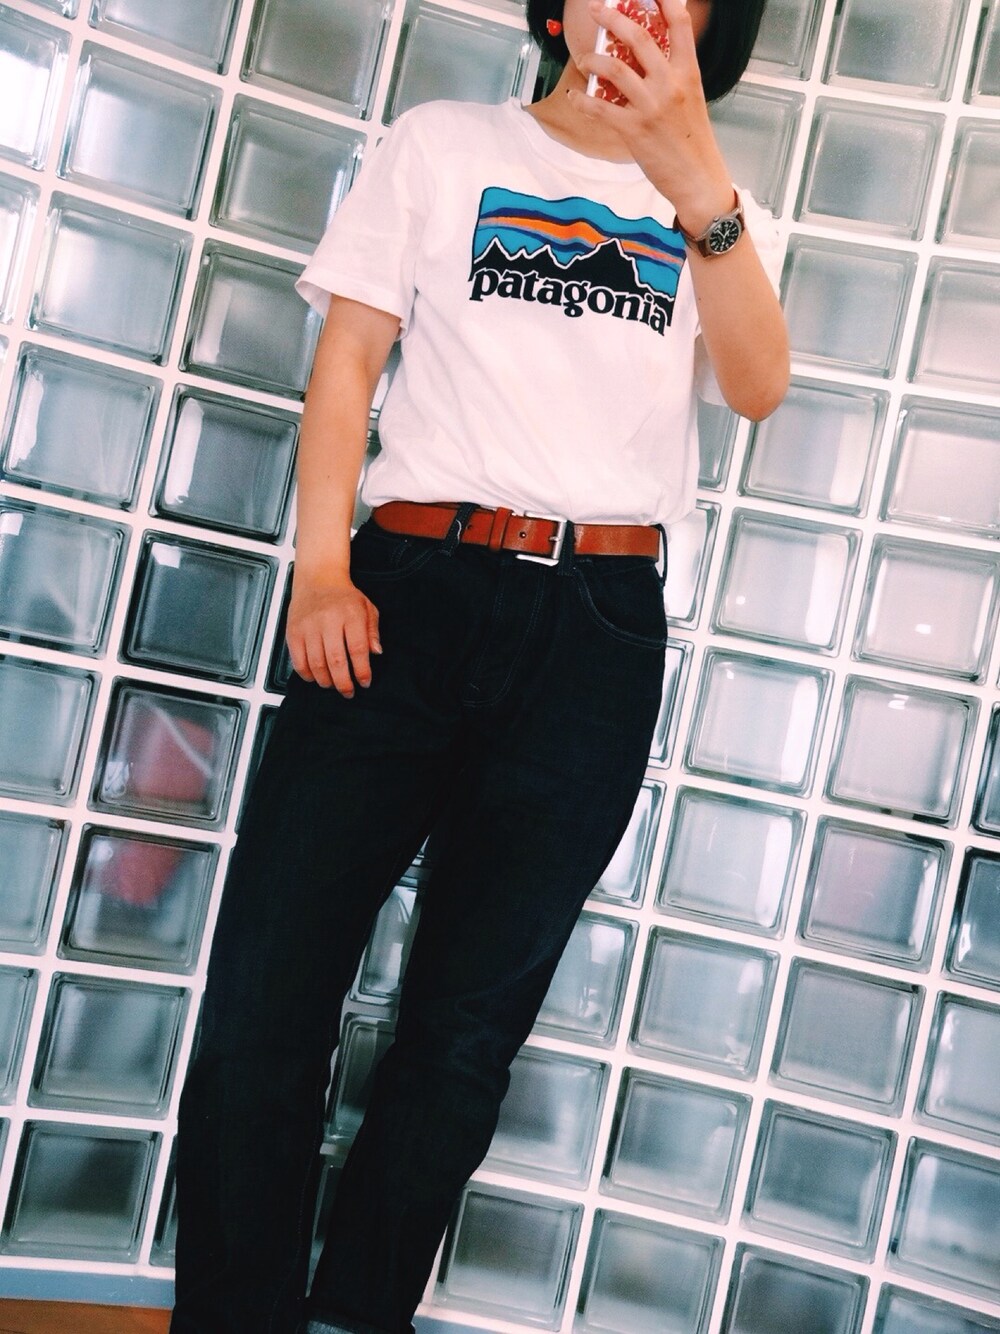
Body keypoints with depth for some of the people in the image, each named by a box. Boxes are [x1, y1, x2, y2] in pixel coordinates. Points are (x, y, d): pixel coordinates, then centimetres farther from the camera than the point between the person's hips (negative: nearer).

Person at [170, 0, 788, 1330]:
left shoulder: (719, 209, 18)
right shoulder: (445, 143, 16)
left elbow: (757, 386, -1)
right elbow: (348, 355, 8)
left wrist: (697, 176, -17)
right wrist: (321, 569, -6)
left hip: (599, 631, 1)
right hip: (412, 584, 0)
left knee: (471, 1017, 3)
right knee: (269, 981, -7)